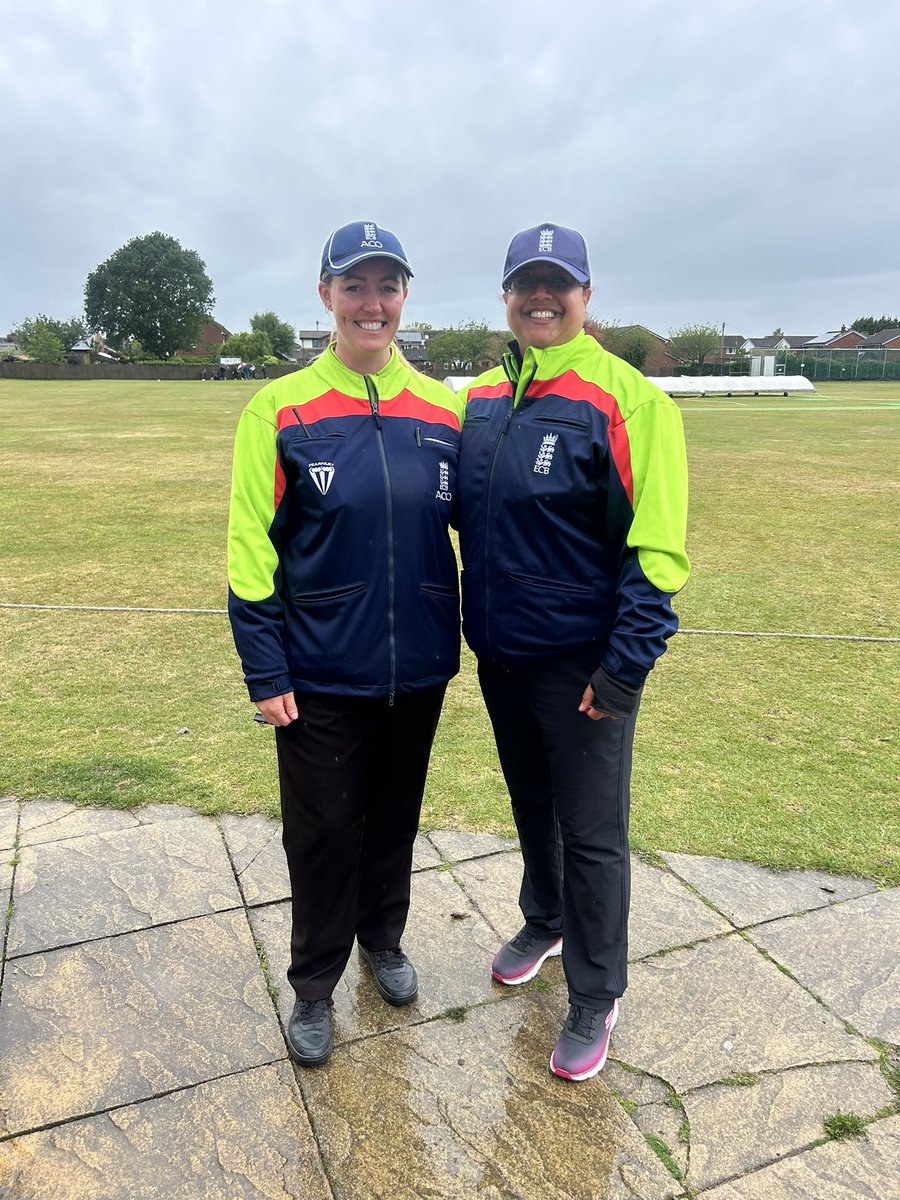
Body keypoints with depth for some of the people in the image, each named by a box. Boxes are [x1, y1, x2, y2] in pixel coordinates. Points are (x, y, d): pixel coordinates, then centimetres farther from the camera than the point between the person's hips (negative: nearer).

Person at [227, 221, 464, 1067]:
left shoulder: (442, 410, 1)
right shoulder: (281, 410, -6)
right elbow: (251, 549, -7)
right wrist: (264, 672, -9)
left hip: (417, 670, 3)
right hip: (322, 677, -2)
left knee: (395, 818, 20)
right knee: (323, 832, 11)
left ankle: (382, 941, 45)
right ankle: (314, 984, 34)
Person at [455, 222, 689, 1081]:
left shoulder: (623, 398, -13)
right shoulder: (481, 398, 7)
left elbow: (654, 547, -16)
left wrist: (625, 666, -19)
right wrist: (475, 624, 12)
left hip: (582, 662, -6)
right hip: (500, 654, 6)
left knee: (591, 831, 6)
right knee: (531, 805, 23)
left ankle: (594, 1000, 27)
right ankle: (543, 923, 48)